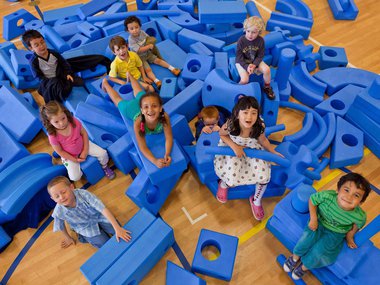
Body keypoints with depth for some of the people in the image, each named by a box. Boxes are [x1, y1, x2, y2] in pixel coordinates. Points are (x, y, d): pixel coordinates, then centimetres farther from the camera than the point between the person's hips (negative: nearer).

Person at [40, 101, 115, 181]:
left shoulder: (74, 122, -26)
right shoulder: (53, 136, -30)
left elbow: (84, 133, -9)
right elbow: (60, 152, -17)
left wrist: (85, 150, -13)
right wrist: (75, 160, -16)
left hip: (83, 145, 2)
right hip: (69, 156, -2)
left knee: (103, 153, -10)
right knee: (75, 177, -11)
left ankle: (104, 167, 22)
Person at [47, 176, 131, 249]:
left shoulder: (83, 194, -34)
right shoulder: (58, 212, -28)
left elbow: (103, 209, -36)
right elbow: (61, 227, -4)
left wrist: (118, 228, -40)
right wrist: (68, 238, 15)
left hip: (98, 216, 0)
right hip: (86, 228, 0)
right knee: (106, 244, -12)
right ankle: (83, 236, 12)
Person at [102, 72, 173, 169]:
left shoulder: (164, 117, -45)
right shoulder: (138, 123, -48)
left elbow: (169, 138, -37)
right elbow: (143, 147, -41)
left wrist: (167, 155, -54)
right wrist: (155, 161, -57)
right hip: (131, 107, -2)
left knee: (139, 95, 36)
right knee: (118, 101, 29)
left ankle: (129, 75, 61)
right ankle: (105, 83, 55)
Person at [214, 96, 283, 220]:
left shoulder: (259, 126, -30)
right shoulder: (230, 125, -36)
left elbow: (263, 140, -6)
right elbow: (222, 134, -12)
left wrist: (274, 152, -9)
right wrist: (234, 146, -24)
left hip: (252, 148, 2)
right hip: (232, 148, -2)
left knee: (264, 176, -11)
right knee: (232, 181, -14)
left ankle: (256, 200, 21)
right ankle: (223, 184, 28)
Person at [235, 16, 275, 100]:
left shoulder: (260, 40, -14)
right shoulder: (241, 40, -21)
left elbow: (260, 56, -7)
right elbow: (239, 57, -15)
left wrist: (254, 65, -24)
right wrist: (246, 66, -27)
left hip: (255, 61, 3)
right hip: (242, 62, -3)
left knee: (267, 70, -19)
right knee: (245, 80, -26)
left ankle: (267, 87, 9)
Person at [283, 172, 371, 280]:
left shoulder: (359, 216, -30)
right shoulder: (327, 196, -34)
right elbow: (312, 200, -13)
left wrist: (349, 236, 8)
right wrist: (313, 219, -18)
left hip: (335, 234, 0)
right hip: (319, 222, 1)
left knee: (319, 250, -15)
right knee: (308, 238, -21)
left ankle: (304, 266, 18)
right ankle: (295, 257, 11)